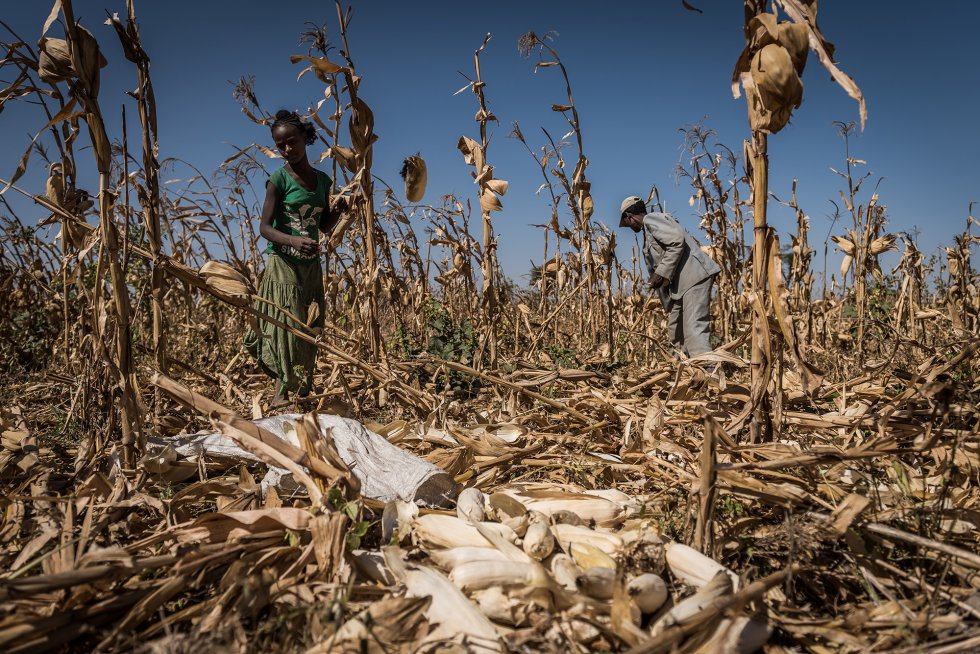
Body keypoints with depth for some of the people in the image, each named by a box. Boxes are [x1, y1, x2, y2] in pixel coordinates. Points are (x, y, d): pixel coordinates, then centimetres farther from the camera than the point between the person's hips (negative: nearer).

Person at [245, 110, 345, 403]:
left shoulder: (322, 179, 9)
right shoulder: (280, 178, -7)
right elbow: (265, 227, -14)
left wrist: (339, 209, -5)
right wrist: (294, 241, -33)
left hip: (311, 266, 6)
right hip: (283, 264, -5)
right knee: (287, 329, -7)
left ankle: (303, 394, 15)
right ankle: (282, 393, 1)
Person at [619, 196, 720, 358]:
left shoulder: (651, 219, -4)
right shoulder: (648, 230, 26)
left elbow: (677, 241, -19)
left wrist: (661, 273, -16)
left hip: (694, 275, -11)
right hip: (681, 284, 11)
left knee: (694, 331, -20)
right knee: (675, 330, 15)